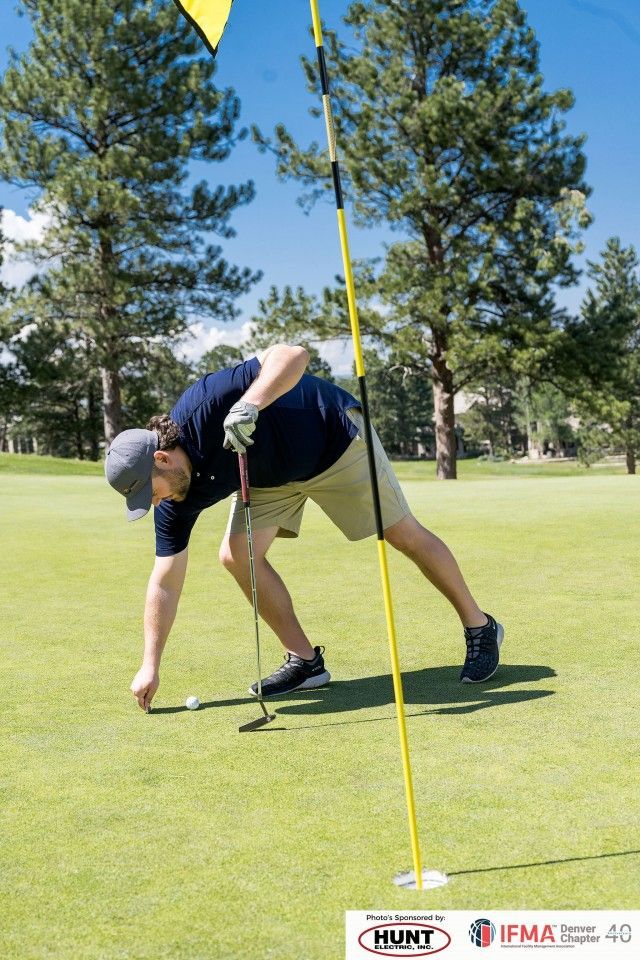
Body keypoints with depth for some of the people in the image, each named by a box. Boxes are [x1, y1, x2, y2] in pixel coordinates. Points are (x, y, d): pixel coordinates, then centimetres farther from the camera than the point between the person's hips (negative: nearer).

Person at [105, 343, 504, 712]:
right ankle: (306, 661, 1)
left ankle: (480, 627, 19)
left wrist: (249, 404, -57)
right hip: (270, 477, 6)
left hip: (334, 436, -5)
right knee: (237, 555, -12)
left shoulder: (206, 408, -36)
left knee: (405, 534, 0)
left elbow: (293, 355, -41)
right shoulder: (177, 502, -17)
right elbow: (165, 582, -10)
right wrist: (150, 665, -11)